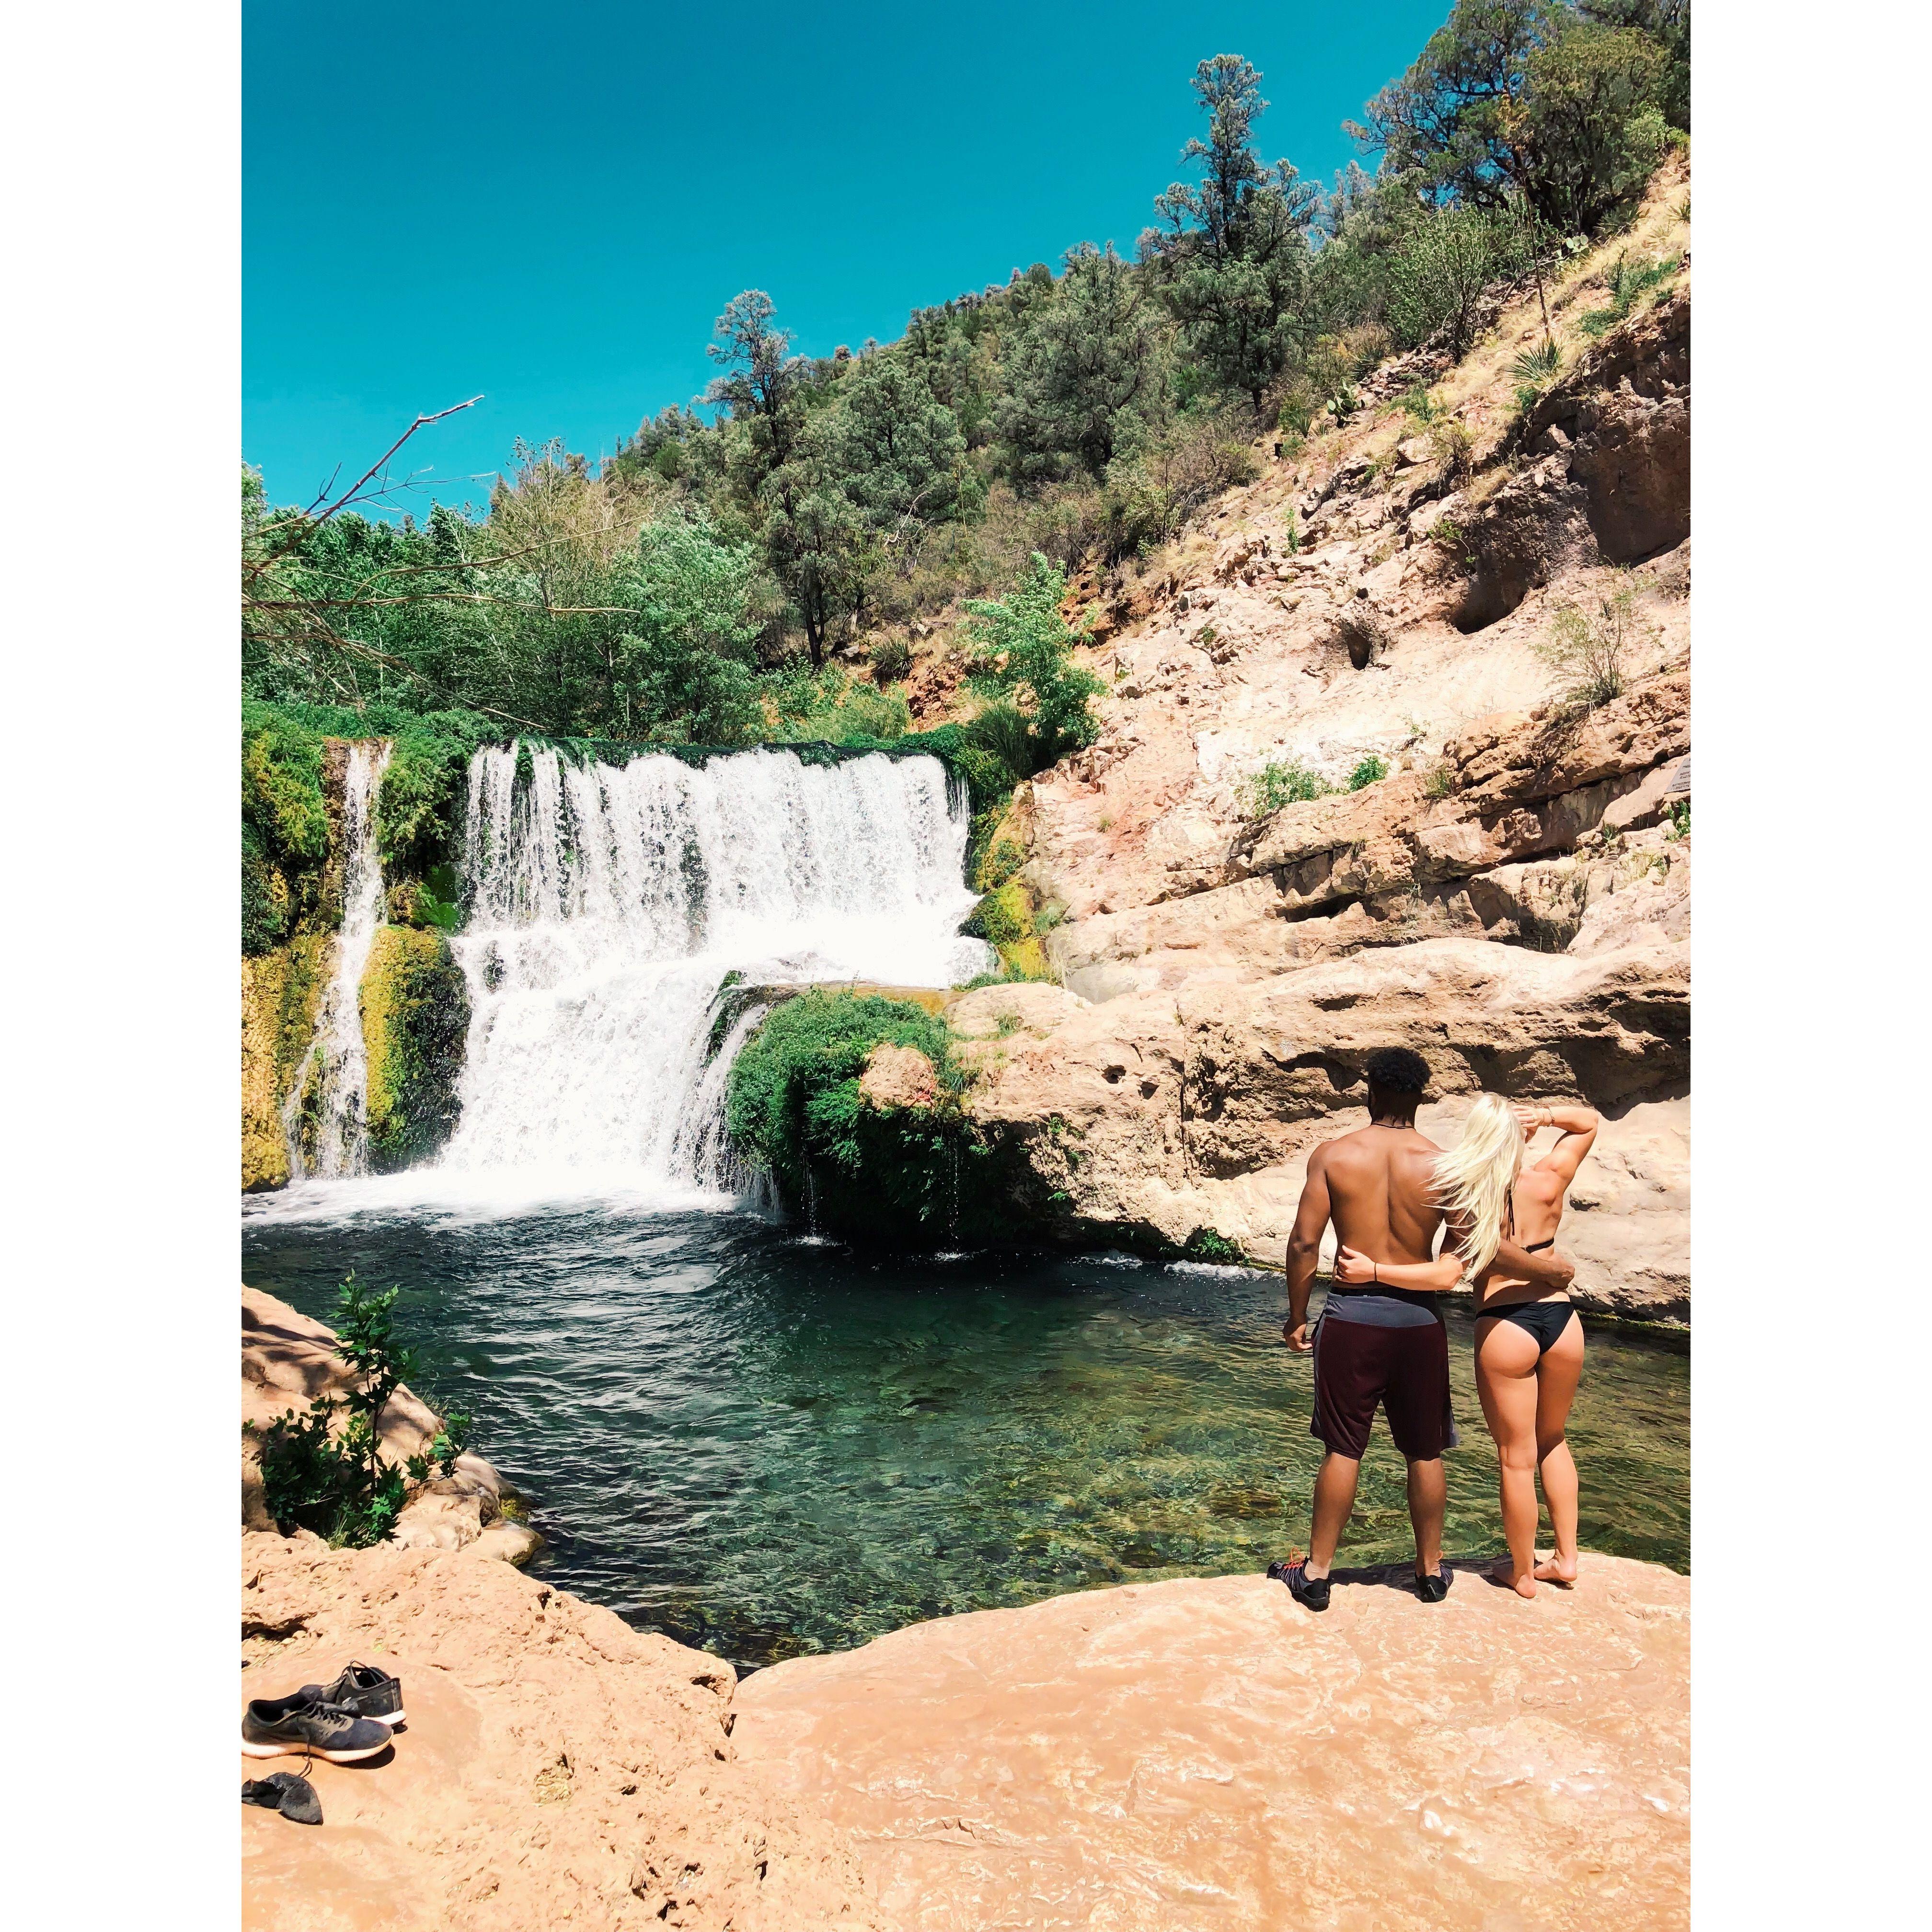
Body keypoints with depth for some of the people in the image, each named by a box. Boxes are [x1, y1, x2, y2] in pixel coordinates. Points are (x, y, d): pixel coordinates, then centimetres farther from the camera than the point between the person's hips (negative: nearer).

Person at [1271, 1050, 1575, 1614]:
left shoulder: (1332, 1155, -7)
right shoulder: (1442, 1164, -6)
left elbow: (1304, 1242, -8)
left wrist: (1296, 1315, 2)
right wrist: (1545, 1269, 9)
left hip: (1351, 1316, -1)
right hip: (1419, 1318, 1)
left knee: (1342, 1448, 9)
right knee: (1424, 1452, 16)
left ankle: (1316, 1572, 17)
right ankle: (1431, 1570, 30)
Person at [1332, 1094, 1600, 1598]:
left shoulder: (1468, 1202, -12)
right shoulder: (1548, 1183, -4)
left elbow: (1445, 1275, -23)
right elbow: (1590, 1121, 11)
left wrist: (1372, 1270, -21)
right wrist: (1544, 1116, -6)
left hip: (1504, 1329, -3)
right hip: (1562, 1320, 4)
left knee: (1517, 1458, 10)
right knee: (1553, 1442, 25)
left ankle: (1523, 1573, 24)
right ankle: (1567, 1557, 30)